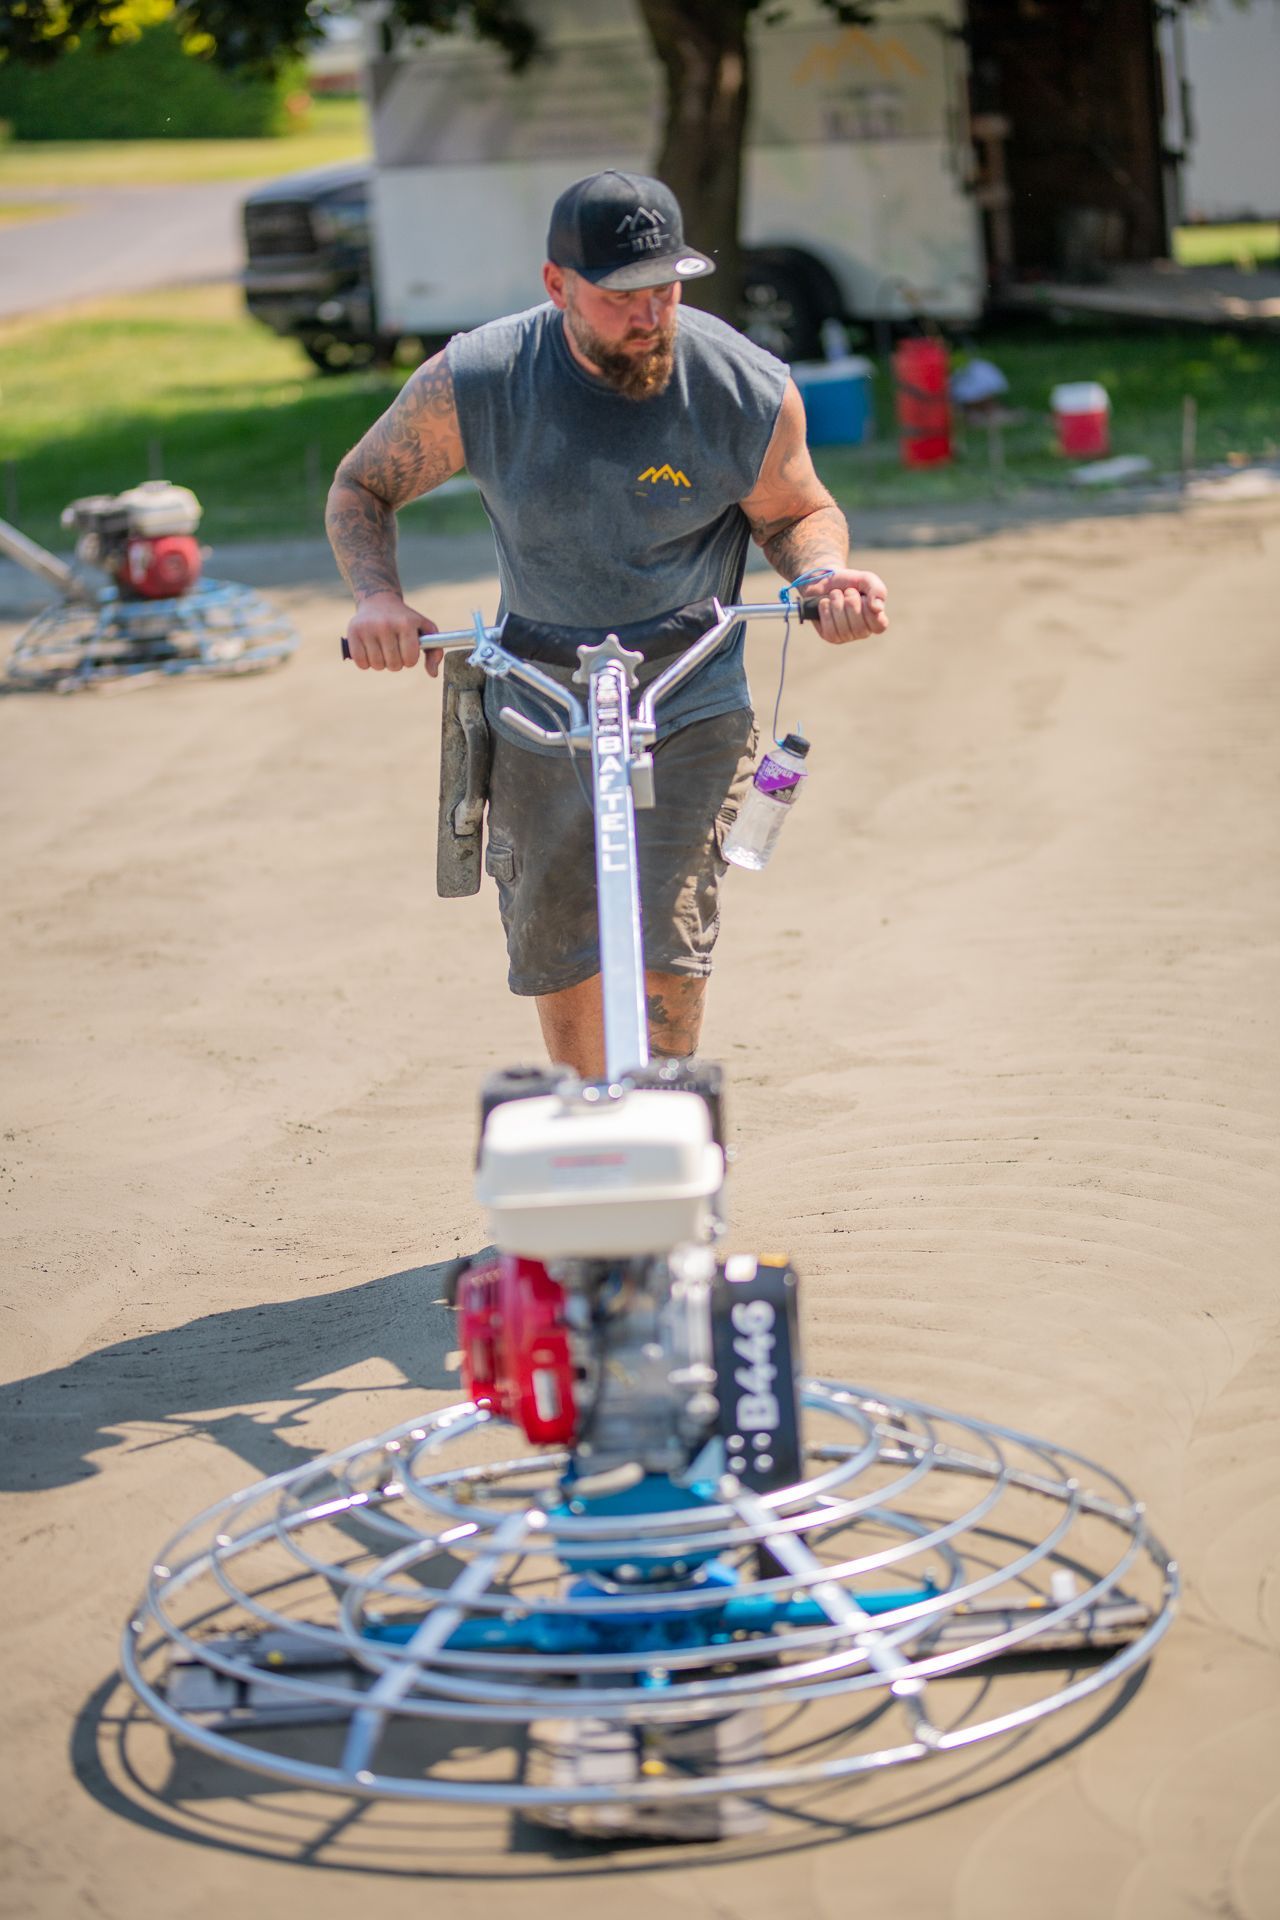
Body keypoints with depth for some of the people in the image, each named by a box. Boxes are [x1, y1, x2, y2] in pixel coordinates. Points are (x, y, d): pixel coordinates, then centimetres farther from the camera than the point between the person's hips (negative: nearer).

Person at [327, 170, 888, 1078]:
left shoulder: (750, 389, -16)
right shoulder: (476, 381, -16)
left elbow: (796, 510, 3)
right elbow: (361, 489, -1)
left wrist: (826, 574, -20)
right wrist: (376, 593, -21)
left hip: (690, 716, -2)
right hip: (539, 716, 2)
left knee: (665, 957, -16)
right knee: (556, 962, 15)